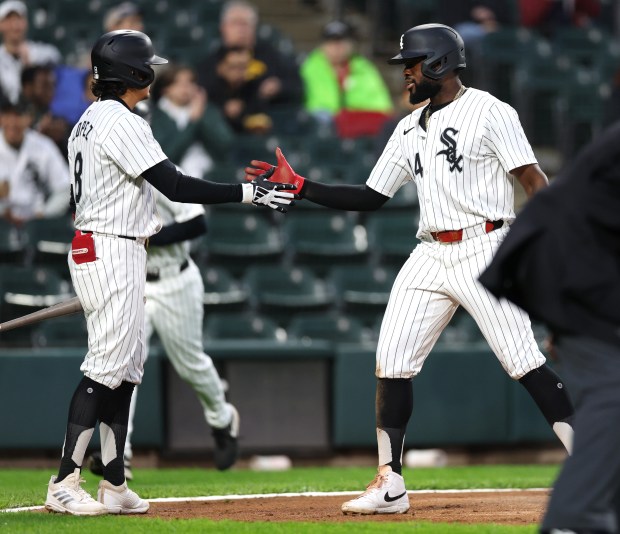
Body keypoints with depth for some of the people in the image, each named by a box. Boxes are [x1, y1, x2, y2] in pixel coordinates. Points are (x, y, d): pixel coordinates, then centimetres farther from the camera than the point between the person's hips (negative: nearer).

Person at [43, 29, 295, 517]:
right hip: (112, 253, -10)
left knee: (126, 366, 11)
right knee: (107, 366, -10)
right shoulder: (123, 124, -16)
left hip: (89, 249, 10)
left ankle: (114, 486, 11)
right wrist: (247, 193, -21)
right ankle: (65, 484, -11)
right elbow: (175, 186, -22)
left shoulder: (87, 123, 15)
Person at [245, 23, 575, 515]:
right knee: (391, 363, 0)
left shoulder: (489, 112, -5)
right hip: (431, 257, 7)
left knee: (523, 361, -12)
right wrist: (298, 186, 12)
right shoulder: (410, 130, 17)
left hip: (483, 250, -7)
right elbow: (371, 197, 19)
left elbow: (533, 180, -12)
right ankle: (390, 486, 8)